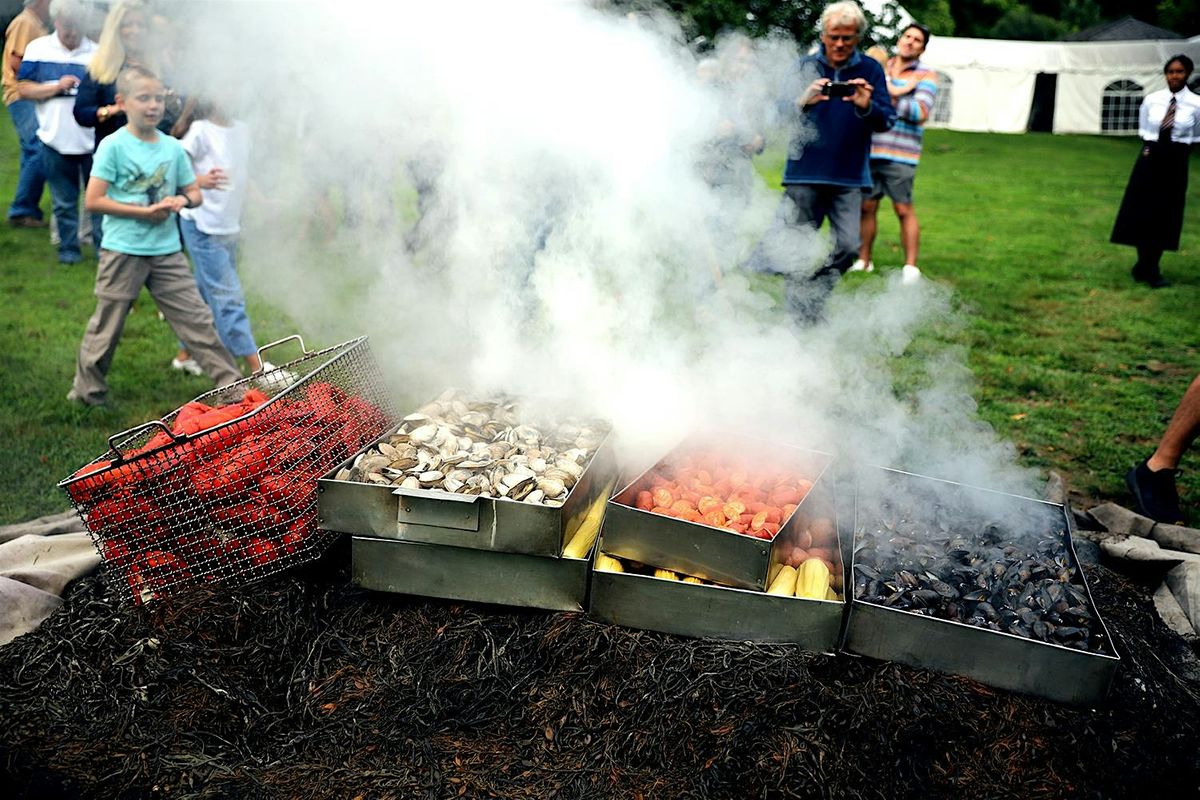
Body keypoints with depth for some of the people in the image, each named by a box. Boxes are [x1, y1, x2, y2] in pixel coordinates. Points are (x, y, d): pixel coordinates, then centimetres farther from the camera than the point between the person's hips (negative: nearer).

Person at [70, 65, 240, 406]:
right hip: (122, 251, -3)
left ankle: (230, 381, 8)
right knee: (107, 324, 8)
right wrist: (144, 211, -17)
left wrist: (183, 200, -11)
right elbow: (93, 200, -12)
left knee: (196, 316, 3)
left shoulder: (173, 147, 5)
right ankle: (87, 388, 26)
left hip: (167, 251, 4)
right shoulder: (113, 146, -8)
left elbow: (194, 193, 13)